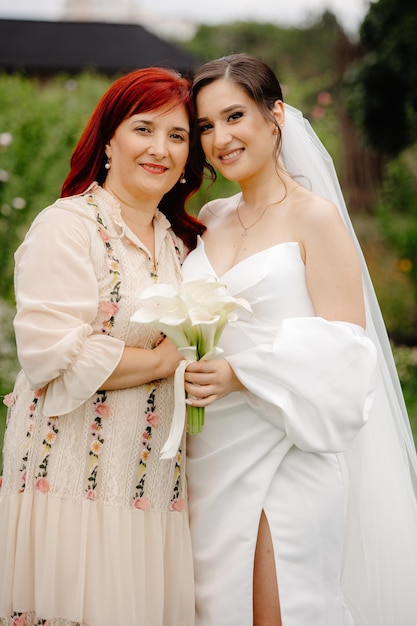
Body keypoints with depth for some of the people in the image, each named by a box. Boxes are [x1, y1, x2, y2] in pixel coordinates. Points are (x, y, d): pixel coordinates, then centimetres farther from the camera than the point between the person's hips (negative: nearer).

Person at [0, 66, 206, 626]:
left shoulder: (179, 240, 16)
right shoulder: (68, 226, -8)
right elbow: (51, 350, -19)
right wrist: (162, 360, -11)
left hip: (154, 487, 7)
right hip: (77, 482, -7)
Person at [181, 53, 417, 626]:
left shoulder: (314, 216, -6)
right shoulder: (210, 220, 12)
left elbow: (342, 350, -13)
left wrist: (238, 374, -21)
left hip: (282, 458, -6)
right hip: (208, 455, 6)